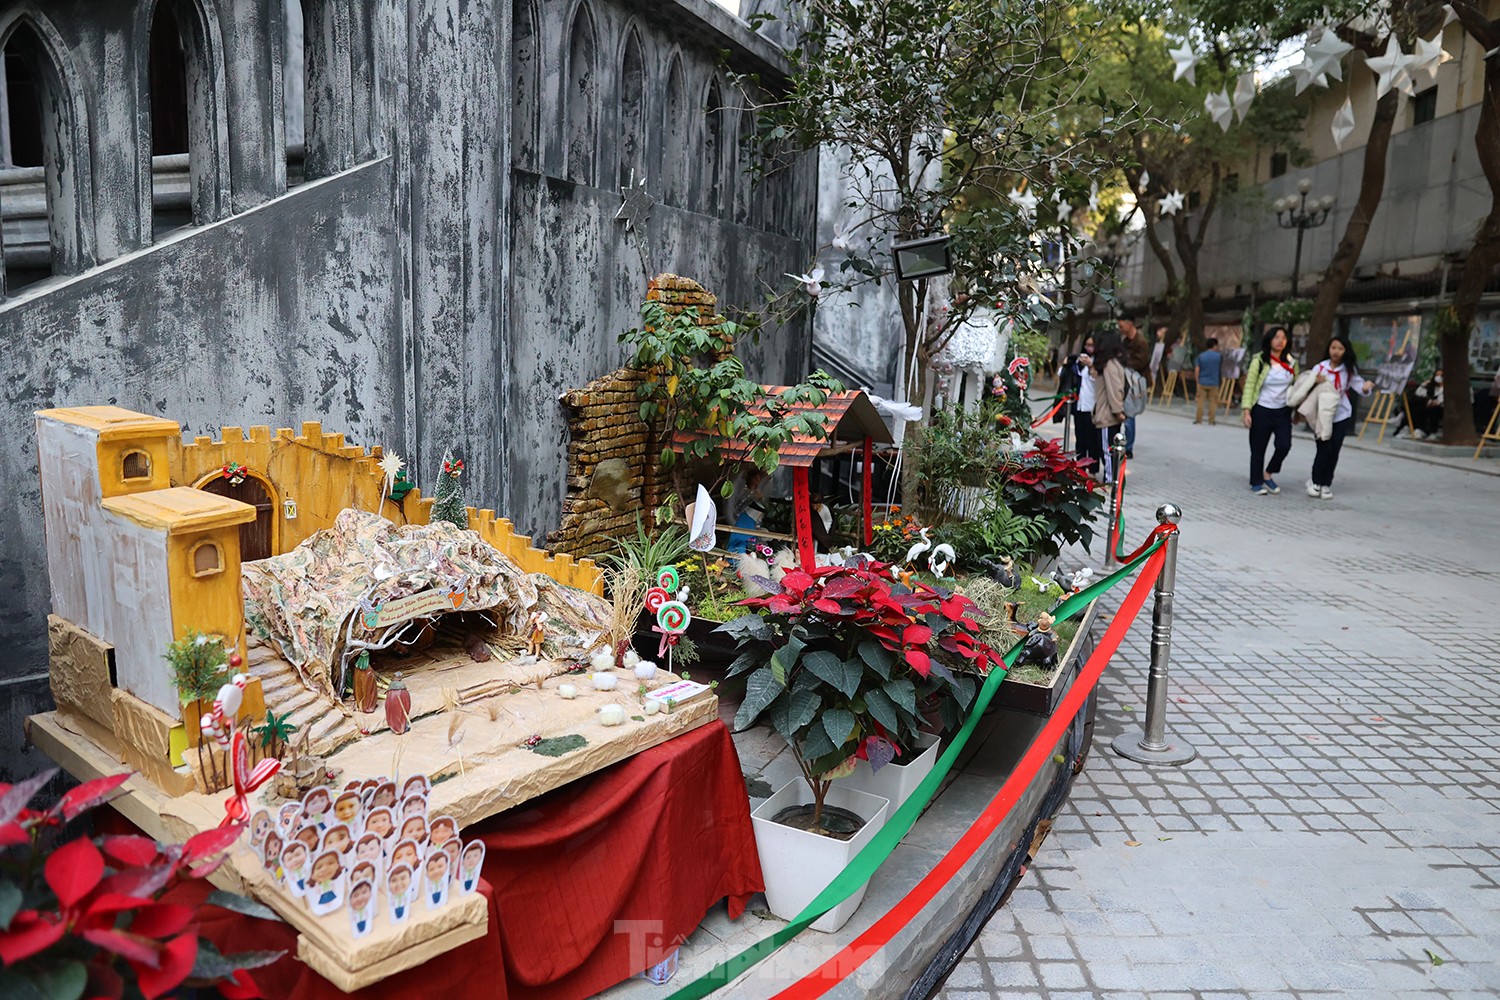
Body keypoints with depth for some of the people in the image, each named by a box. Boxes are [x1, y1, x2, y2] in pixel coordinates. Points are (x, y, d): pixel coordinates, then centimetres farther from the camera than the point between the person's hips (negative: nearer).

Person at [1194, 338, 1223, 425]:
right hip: (1214, 383, -1)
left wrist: (1197, 381, 5)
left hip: (1202, 382, 1)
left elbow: (1197, 370, -3)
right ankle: (1211, 421, 7)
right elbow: (1221, 368, 10)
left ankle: (1198, 419, 8)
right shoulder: (1219, 356, -5)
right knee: (1212, 402, 5)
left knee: (1201, 401, 6)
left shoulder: (1201, 356, -2)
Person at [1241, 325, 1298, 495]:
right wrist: (1246, 411, -16)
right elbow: (1249, 386, -9)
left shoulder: (1291, 362, 7)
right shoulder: (1259, 361, -6)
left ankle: (1267, 474, 15)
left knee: (1284, 446, -9)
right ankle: (1256, 483, 17)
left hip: (1283, 412, 3)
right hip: (1262, 411, -3)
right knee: (1258, 449, 3)